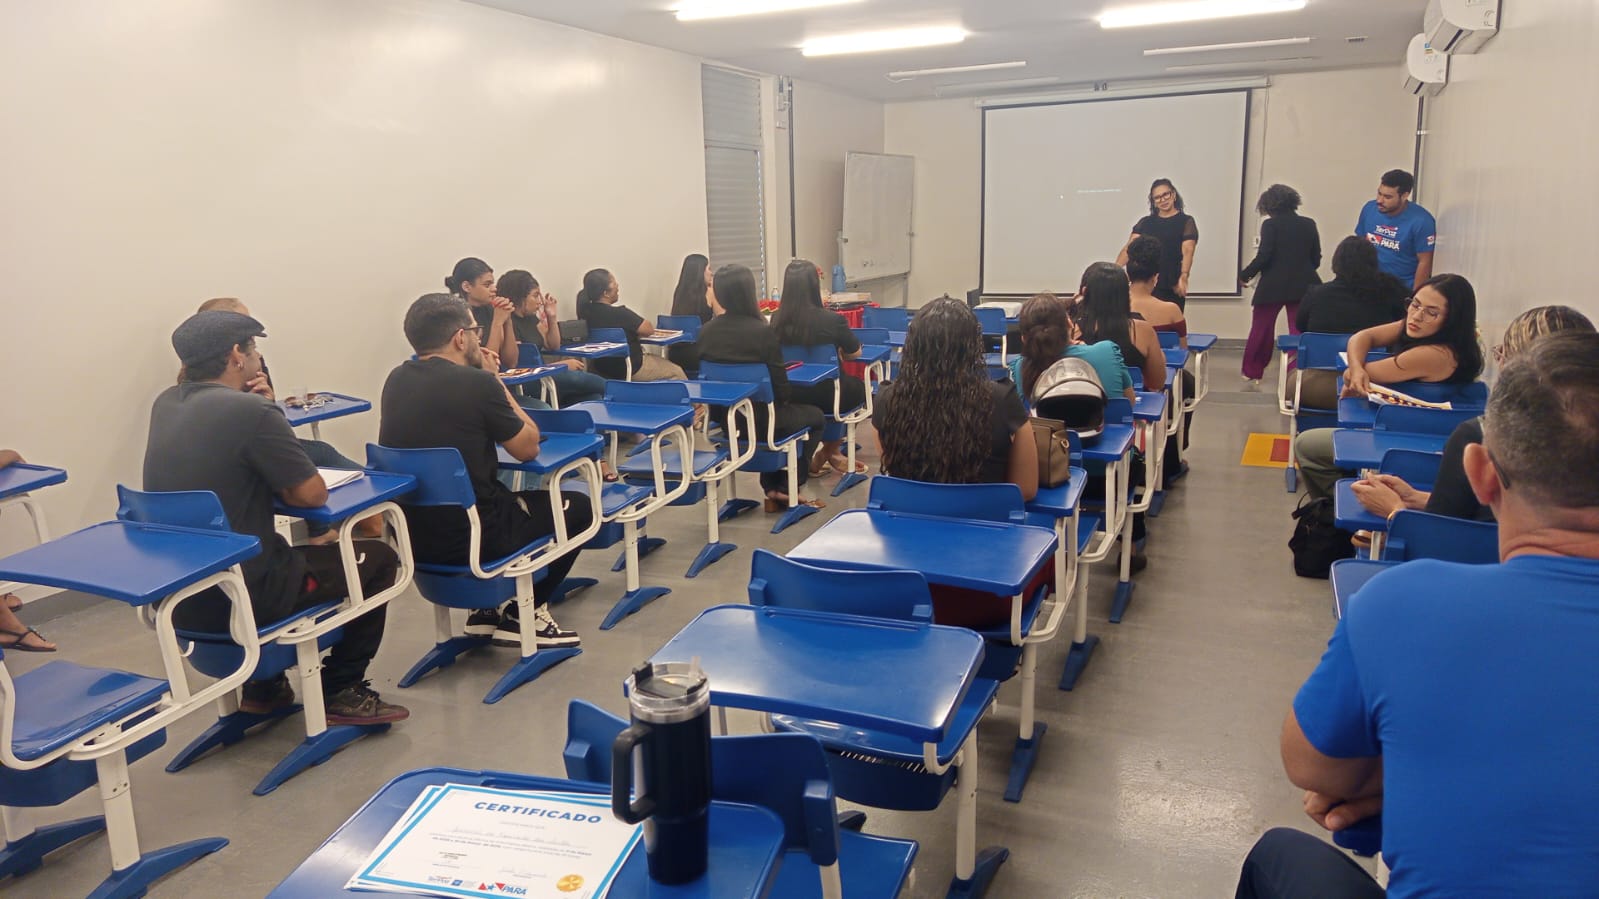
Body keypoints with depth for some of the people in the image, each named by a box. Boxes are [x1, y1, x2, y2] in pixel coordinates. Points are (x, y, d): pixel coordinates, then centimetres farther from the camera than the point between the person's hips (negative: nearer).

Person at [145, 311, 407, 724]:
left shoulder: (165, 405, 3)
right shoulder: (251, 411, -21)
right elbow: (313, 494, -15)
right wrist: (285, 482, 3)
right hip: (242, 600, -8)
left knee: (287, 552, 38)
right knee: (379, 558, 10)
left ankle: (263, 687, 36)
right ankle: (341, 691, 16)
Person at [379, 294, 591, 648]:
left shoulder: (396, 380, 2)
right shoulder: (475, 382, -19)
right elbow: (528, 447, -6)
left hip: (413, 538, 8)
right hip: (471, 537, -7)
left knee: (512, 494, 34)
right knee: (578, 507, 15)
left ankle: (489, 608, 29)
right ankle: (523, 615, 18)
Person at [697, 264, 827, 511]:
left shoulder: (706, 332, -6)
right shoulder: (763, 331, -21)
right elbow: (782, 390, -16)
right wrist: (786, 395, 7)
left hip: (723, 419, 6)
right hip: (759, 420, -5)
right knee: (815, 416, 23)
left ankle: (772, 489, 33)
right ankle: (786, 487, 27)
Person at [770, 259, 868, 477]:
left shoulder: (777, 320, -10)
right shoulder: (832, 319, -21)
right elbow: (855, 353, -1)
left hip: (789, 397, 4)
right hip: (826, 396, -4)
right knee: (858, 386, 29)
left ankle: (830, 451, 35)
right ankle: (828, 452, 34)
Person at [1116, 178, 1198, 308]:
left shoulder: (1186, 221, 4)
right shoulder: (1145, 222, 14)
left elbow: (1187, 251, -9)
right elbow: (1129, 247, 3)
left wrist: (1183, 276, -28)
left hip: (1172, 288, -3)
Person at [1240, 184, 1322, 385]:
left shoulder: (1271, 225, -8)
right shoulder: (1309, 224, 6)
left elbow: (1263, 257, -14)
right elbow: (1316, 258, 9)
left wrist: (1245, 275, 0)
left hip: (1273, 286, -3)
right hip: (1302, 286, 3)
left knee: (1261, 329, 10)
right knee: (1299, 331, 5)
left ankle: (1252, 371, 19)